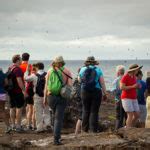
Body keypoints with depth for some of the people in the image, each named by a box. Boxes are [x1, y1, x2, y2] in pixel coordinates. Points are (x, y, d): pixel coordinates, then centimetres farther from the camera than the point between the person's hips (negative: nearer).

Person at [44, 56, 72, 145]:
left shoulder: (50, 71, 3)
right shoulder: (67, 71, -2)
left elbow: (46, 86, 2)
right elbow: (70, 85, -9)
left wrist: (45, 98, 6)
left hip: (51, 97, 3)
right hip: (61, 97, -2)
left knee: (57, 116, 23)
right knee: (59, 118, 0)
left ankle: (58, 135, 26)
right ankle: (56, 139, -8)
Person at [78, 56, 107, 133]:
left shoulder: (82, 70, 3)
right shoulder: (98, 70, -2)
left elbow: (79, 80, 16)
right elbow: (102, 83, -5)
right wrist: (105, 93, 0)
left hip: (85, 92, 2)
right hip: (96, 92, -2)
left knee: (86, 111, 12)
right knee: (94, 111, 2)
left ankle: (84, 129, 14)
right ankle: (93, 130, 0)